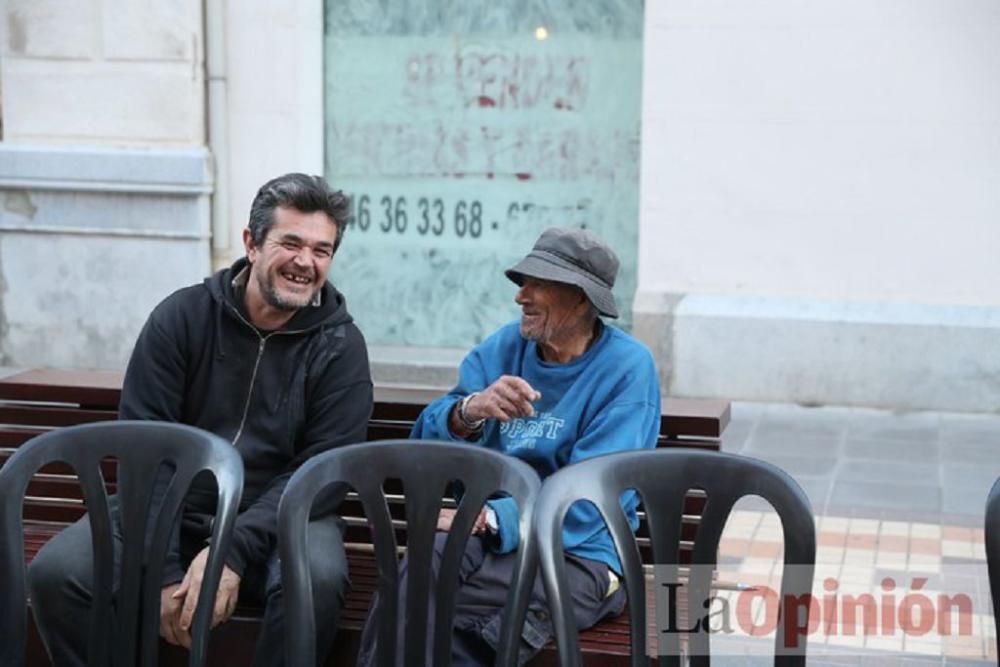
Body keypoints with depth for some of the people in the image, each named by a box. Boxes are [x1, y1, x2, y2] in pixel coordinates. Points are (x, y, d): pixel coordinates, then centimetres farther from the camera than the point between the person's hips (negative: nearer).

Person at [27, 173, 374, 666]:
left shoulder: (340, 347, -3)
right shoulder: (182, 316, -2)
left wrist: (234, 551, -24)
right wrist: (164, 574, -18)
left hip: (278, 517, -1)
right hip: (167, 508, 1)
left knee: (317, 579, -34)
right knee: (55, 572, -23)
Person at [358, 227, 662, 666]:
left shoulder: (627, 367, -6)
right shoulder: (504, 347, 9)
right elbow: (426, 444, 1)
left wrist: (487, 518, -25)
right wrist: (468, 411, -21)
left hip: (578, 551, -4)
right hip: (485, 532, 5)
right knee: (429, 559, -31)